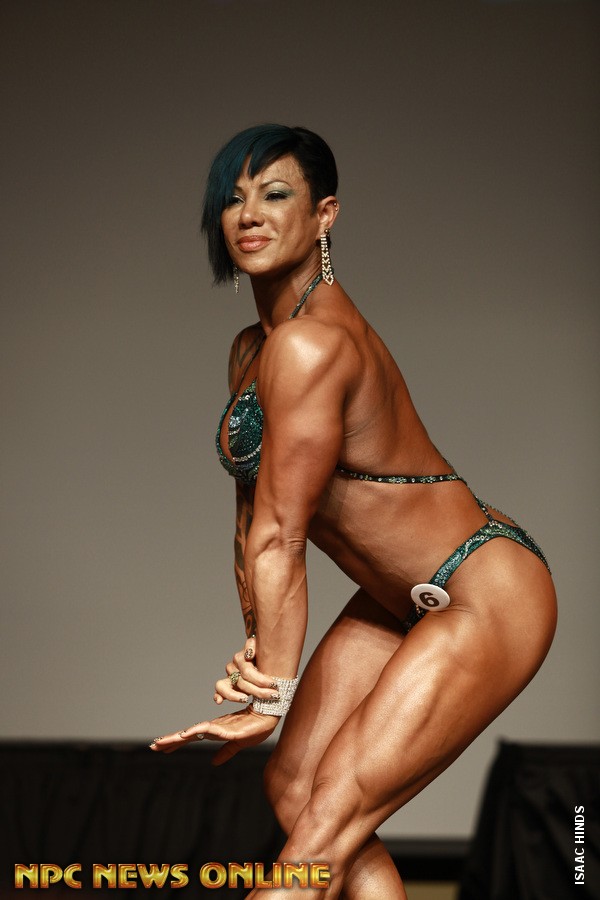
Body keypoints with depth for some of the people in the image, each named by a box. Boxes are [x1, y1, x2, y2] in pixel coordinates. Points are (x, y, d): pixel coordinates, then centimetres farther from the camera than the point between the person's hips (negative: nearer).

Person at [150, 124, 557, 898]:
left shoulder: (311, 345, -25)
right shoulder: (251, 349, 6)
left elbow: (280, 538, -22)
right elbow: (251, 526, 4)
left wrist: (272, 694, -17)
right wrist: (258, 655, -8)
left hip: (487, 602, -10)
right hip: (400, 600, 10)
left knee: (326, 826, -10)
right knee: (292, 783, 9)